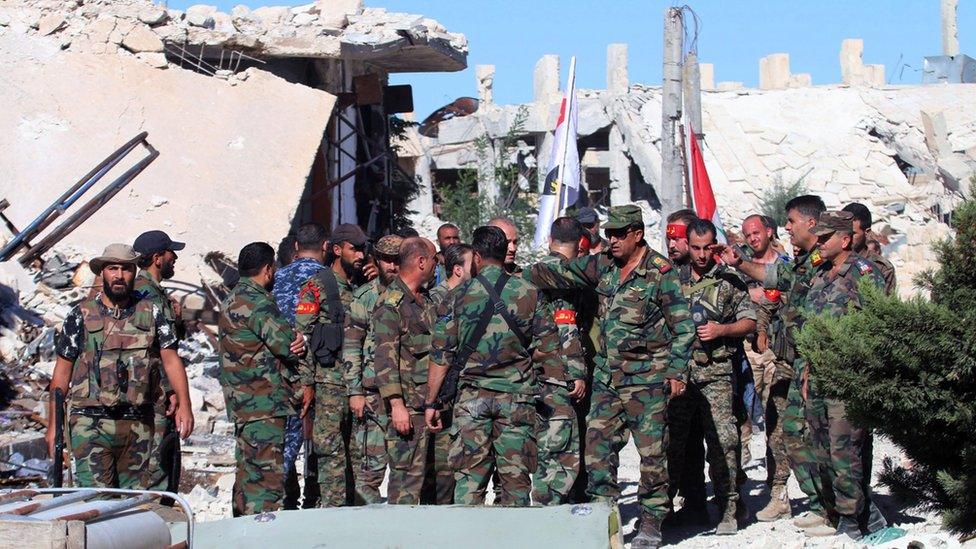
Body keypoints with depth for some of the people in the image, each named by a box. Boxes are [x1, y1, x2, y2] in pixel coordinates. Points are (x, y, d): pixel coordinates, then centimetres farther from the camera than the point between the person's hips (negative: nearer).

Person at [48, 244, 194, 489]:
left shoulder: (151, 312, 8)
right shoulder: (82, 315, 3)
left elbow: (171, 359, 3)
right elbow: (62, 370, 6)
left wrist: (184, 404, -11)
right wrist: (53, 425, 3)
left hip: (138, 425, 3)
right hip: (91, 425, -2)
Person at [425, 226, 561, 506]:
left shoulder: (459, 295, -1)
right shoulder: (528, 292, 0)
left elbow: (440, 356, -1)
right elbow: (549, 347, 0)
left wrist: (431, 403, 5)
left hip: (473, 396, 0)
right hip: (516, 395, 0)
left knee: (469, 476, 3)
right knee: (515, 476, 6)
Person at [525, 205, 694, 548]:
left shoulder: (661, 273, -8)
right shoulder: (604, 266, 8)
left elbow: (683, 327, -7)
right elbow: (561, 274, 12)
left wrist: (677, 372, -10)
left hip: (647, 379, -6)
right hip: (607, 376, 6)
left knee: (651, 452, 0)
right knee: (598, 445, 2)